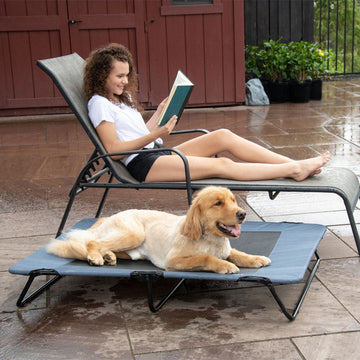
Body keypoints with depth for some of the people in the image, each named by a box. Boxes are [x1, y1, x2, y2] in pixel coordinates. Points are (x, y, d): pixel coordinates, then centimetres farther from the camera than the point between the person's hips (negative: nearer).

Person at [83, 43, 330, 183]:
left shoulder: (123, 98, 22)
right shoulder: (99, 103, -5)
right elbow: (113, 148, -14)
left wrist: (160, 113, 6)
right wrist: (153, 136, -17)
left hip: (159, 152, 9)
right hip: (142, 164, -9)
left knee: (223, 136, -9)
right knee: (221, 165, -21)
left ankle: (295, 164, -14)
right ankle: (294, 170, -21)